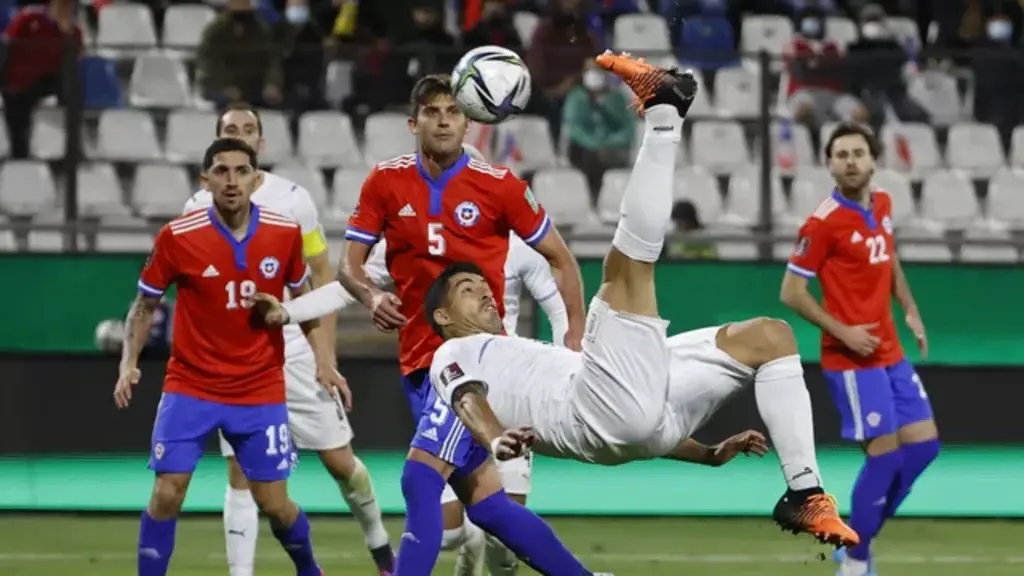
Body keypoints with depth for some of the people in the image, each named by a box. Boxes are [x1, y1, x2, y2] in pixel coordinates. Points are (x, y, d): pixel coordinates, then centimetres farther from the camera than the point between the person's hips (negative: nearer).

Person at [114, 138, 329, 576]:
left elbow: (304, 299, 12)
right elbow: (144, 305, 2)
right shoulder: (178, 236, -10)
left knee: (274, 504, 3)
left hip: (260, 391, 1)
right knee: (167, 492, -11)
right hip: (190, 387, -1)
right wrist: (128, 365, -11)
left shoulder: (284, 233, -5)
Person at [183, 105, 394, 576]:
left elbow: (322, 277, 2)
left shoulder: (293, 199, -2)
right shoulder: (199, 208, 2)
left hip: (293, 350, 0)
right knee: (241, 474, -4)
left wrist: (327, 355, -5)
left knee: (339, 460, 3)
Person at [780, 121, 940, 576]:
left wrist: (910, 309, 12)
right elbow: (792, 293, -12)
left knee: (923, 444, 7)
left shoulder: (882, 205, 6)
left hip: (891, 353, 8)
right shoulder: (824, 222, -16)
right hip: (853, 358, -8)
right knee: (885, 454, -9)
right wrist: (842, 332, -18)